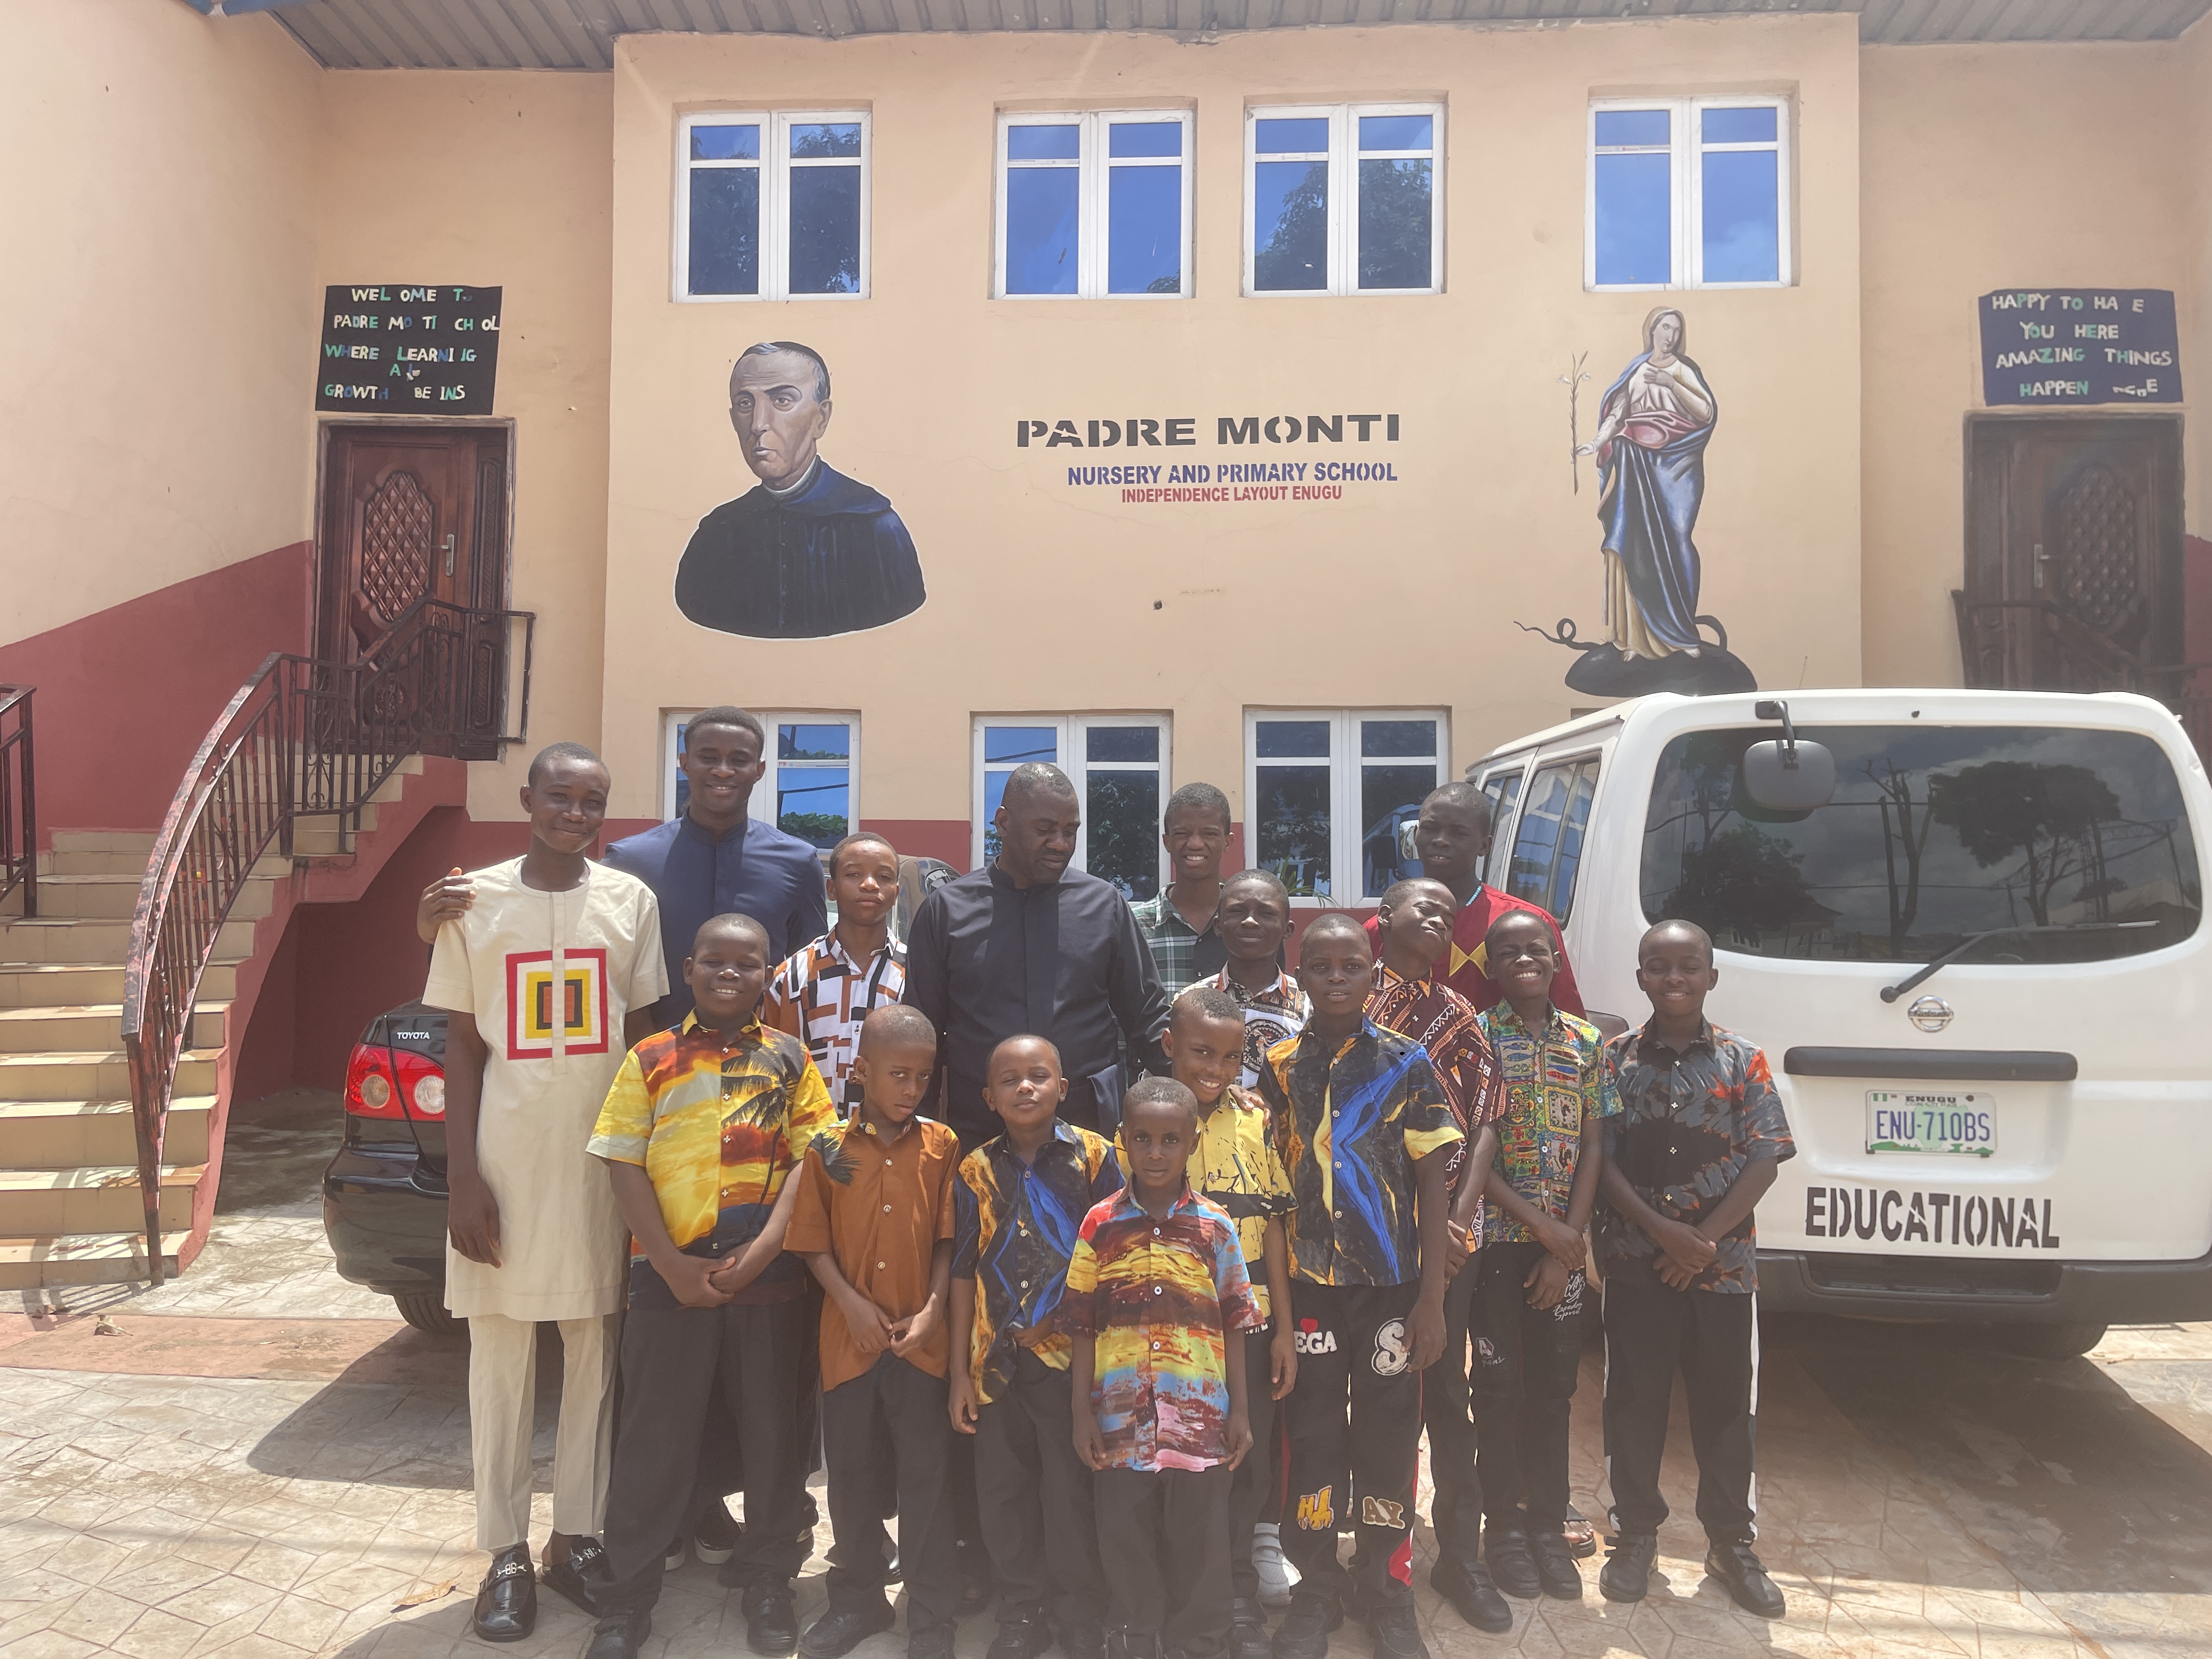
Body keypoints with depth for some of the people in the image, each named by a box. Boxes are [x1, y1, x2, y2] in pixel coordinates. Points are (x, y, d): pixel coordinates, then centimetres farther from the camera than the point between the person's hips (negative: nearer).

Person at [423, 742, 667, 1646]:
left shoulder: (631, 900, 3)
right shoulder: (476, 901, 0)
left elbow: (645, 1037, 6)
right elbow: (462, 1044, 1)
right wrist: (462, 1177, -5)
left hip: (604, 1156, 1)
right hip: (505, 1156, -1)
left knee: (594, 1351, 9)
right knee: (500, 1354, 6)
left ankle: (577, 1536, 23)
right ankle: (506, 1554, 18)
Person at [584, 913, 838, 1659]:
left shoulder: (790, 1058, 5)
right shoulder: (651, 1059, 3)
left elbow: (808, 1158, -2)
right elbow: (624, 1166, -2)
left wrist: (763, 1250, -13)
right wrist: (673, 1264, -11)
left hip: (769, 1275, 1)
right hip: (669, 1276, 0)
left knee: (772, 1430, 10)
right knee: (655, 1436, 8)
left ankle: (769, 1578, 28)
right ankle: (631, 1591, 25)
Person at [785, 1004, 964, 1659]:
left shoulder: (943, 1146, -3)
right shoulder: (829, 1151, -3)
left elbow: (949, 1239, -2)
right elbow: (813, 1242, -1)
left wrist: (932, 1309, -12)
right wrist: (852, 1304, -11)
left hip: (923, 1339, -1)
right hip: (849, 1337, 1)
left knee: (927, 1477, 6)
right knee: (852, 1474, 15)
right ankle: (856, 1600, 35)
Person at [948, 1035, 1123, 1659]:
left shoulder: (1094, 1157, -5)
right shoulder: (976, 1171, 3)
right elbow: (964, 1272, 6)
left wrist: (1062, 1322, -8)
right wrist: (961, 1370, 5)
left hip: (1069, 1355, -3)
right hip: (997, 1357, 3)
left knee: (1071, 1490, 5)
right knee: (1000, 1491, 11)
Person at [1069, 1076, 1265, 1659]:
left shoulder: (1215, 1227, -1)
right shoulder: (1100, 1224, -1)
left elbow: (1234, 1326, 3)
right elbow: (1083, 1326, 2)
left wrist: (1238, 1411, 2)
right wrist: (1082, 1412, 0)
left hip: (1200, 1416, 0)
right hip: (1121, 1418, 0)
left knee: (1198, 1543, 10)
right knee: (1127, 1542, 12)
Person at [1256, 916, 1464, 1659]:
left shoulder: (1406, 1062, -2)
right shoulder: (1279, 1067, 2)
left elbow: (1431, 1182, -2)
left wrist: (1432, 1297, -6)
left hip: (1392, 1283, -1)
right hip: (1307, 1283, 1)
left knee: (1389, 1432, 7)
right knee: (1313, 1431, 8)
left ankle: (1389, 1589, 25)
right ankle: (1316, 1590, 24)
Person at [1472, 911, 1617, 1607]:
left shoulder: (1586, 1042, 6)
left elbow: (1594, 1147, 3)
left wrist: (1568, 1243, -5)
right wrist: (1540, 1221, -13)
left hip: (1564, 1243, 3)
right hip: (1495, 1236, -3)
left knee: (1555, 1383, 10)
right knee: (1500, 1382, 5)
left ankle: (1549, 1523, 24)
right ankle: (1504, 1523, 19)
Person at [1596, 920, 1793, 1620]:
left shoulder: (1743, 1061, 1)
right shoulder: (1615, 1058, 0)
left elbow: (1765, 1161, -3)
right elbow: (1601, 1161, -3)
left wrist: (1706, 1238, -12)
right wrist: (1662, 1231, -14)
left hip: (1725, 1265, 0)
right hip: (1636, 1264, 0)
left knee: (1726, 1405, 9)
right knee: (1634, 1402, 7)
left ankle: (1731, 1543, 25)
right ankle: (1635, 1534, 23)